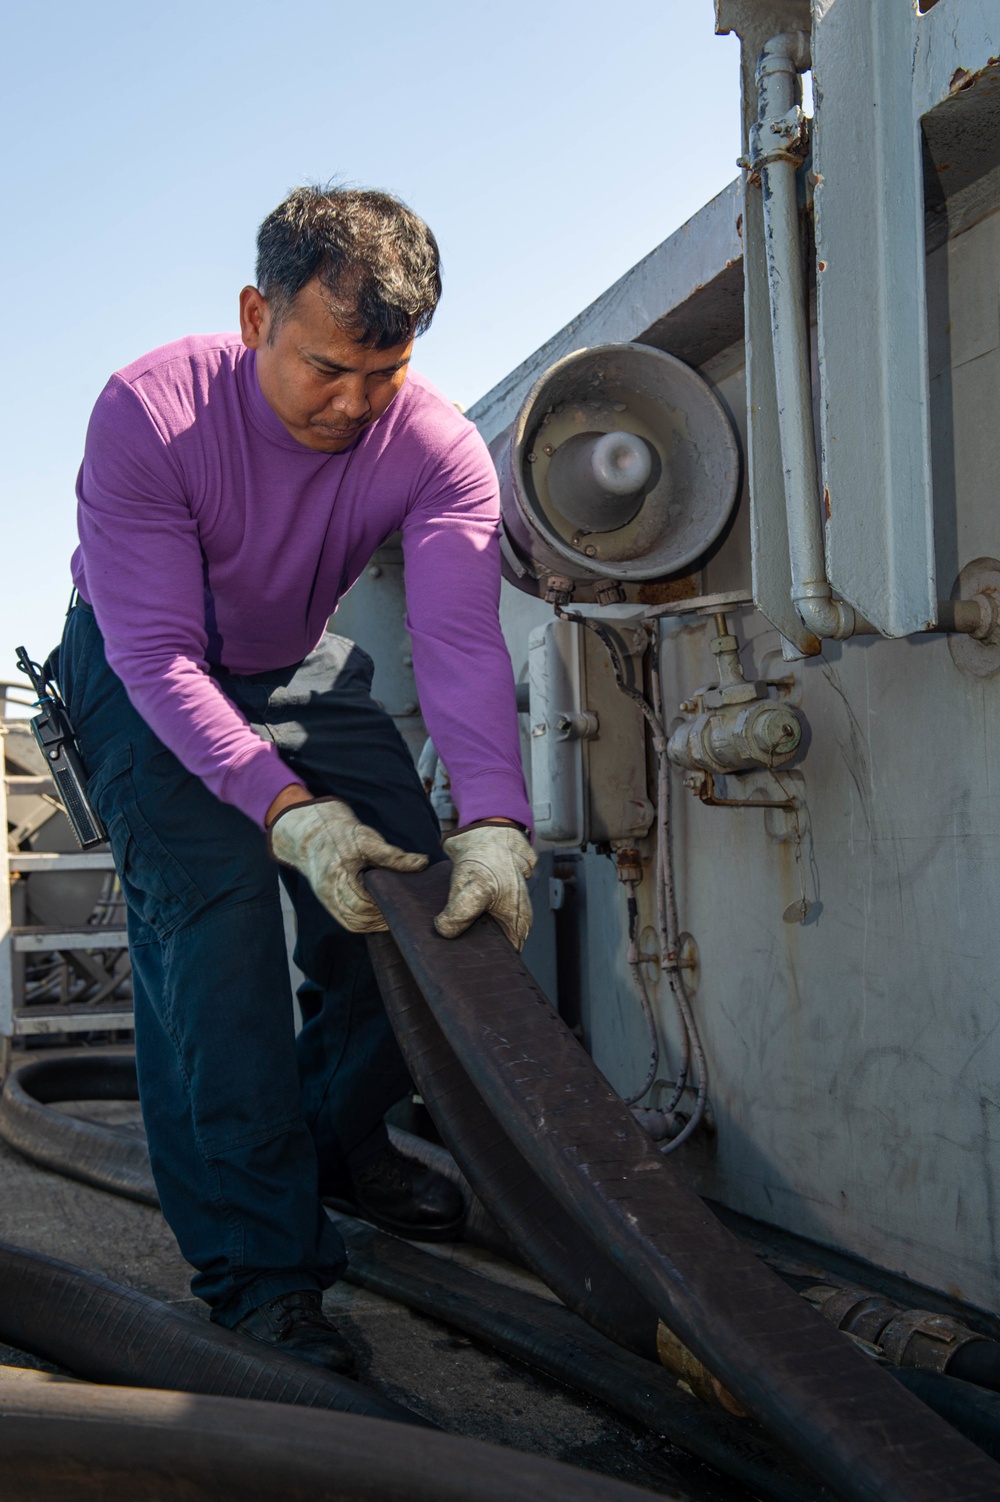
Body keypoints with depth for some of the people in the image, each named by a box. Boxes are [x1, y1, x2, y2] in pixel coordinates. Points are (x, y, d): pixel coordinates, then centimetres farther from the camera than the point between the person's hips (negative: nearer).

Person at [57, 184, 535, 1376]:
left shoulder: (438, 449, -23)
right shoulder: (147, 414, -31)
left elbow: (461, 642, -34)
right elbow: (159, 654, -33)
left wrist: (493, 822, -50)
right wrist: (286, 808, -45)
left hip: (295, 668, 4)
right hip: (139, 674, -3)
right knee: (211, 909, -23)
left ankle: (337, 1137, 18)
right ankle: (257, 1267, -17)